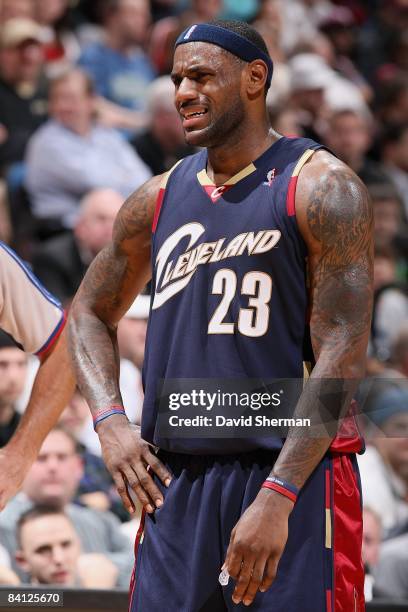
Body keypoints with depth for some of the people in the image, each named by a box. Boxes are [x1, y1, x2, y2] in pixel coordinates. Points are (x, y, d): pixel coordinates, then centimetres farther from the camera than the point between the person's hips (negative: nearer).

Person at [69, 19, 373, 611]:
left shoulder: (321, 188, -6)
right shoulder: (158, 199, 12)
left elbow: (343, 355, -13)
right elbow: (90, 313, 25)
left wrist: (278, 496, -20)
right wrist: (110, 422, 6)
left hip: (291, 475, -5)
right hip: (174, 483, 5)